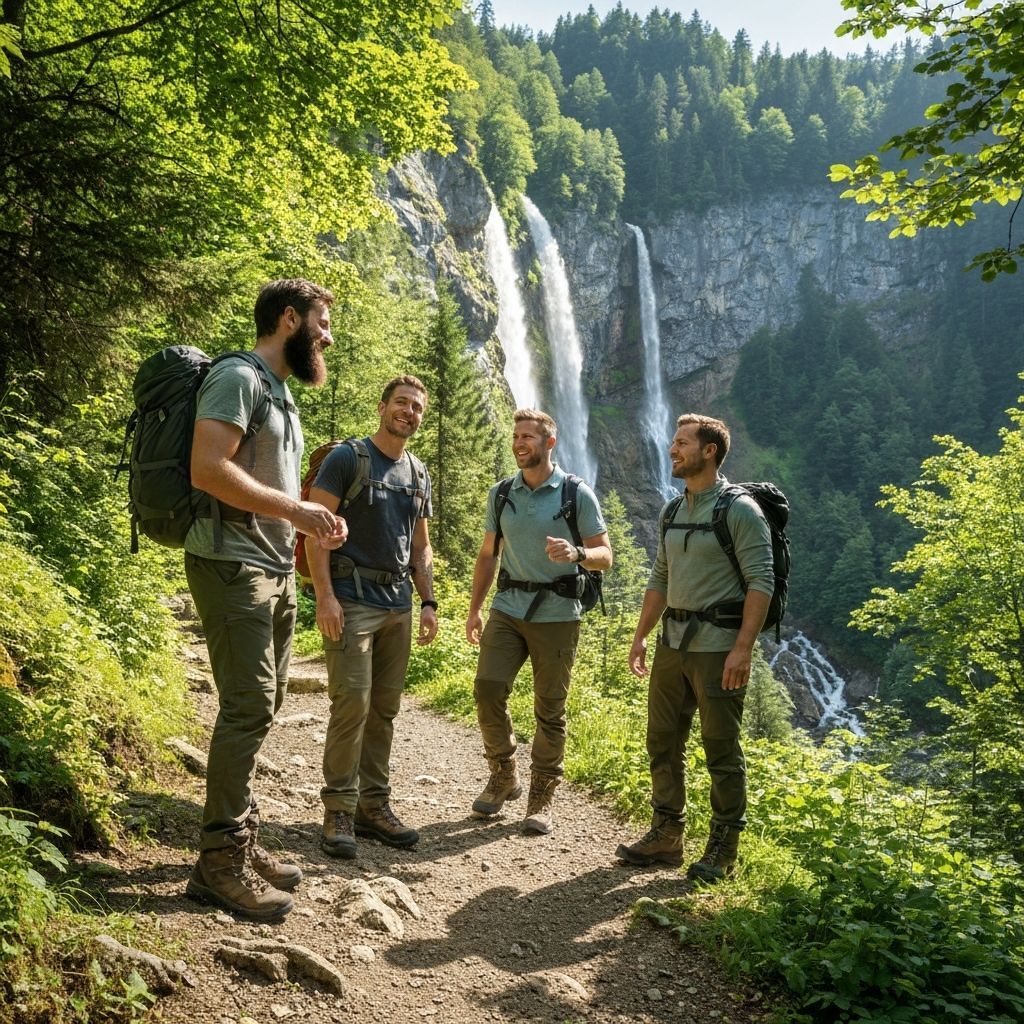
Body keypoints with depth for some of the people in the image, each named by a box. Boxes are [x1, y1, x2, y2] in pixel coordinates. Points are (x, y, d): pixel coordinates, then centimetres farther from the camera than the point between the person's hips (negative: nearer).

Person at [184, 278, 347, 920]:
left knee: (262, 707, 10)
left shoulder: (281, 395, 21)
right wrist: (296, 509, -18)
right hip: (234, 566, -10)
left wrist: (312, 523, 6)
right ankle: (220, 861, -2)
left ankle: (243, 839, 19)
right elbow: (208, 469, -20)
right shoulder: (239, 378, -8)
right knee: (248, 708, -10)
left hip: (276, 571, 10)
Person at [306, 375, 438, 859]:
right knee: (352, 704, -11)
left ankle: (373, 806, 17)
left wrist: (428, 602, 11)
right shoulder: (347, 457, -2)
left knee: (384, 709, 8)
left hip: (398, 606, 6)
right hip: (352, 602, -6)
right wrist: (324, 595, -17)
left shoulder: (418, 473, 16)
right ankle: (338, 811, 1)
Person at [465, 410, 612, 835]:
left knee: (550, 709, 2)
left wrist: (576, 553, -24)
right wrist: (474, 609, 10)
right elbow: (487, 555, 15)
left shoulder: (577, 494, -3)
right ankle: (503, 775, 16)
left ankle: (542, 797, 18)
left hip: (556, 613, -3)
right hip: (507, 608, 3)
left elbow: (605, 556, -2)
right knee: (487, 689, -8)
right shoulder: (500, 494, 8)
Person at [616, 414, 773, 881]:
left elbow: (761, 582, -14)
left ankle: (722, 849, 15)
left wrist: (743, 648, -21)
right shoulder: (672, 512, 13)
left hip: (717, 646, -7)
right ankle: (666, 836, 24)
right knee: (663, 742, 11)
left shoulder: (740, 510, -9)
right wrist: (640, 636, 12)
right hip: (672, 644, 7)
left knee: (721, 751, 2)